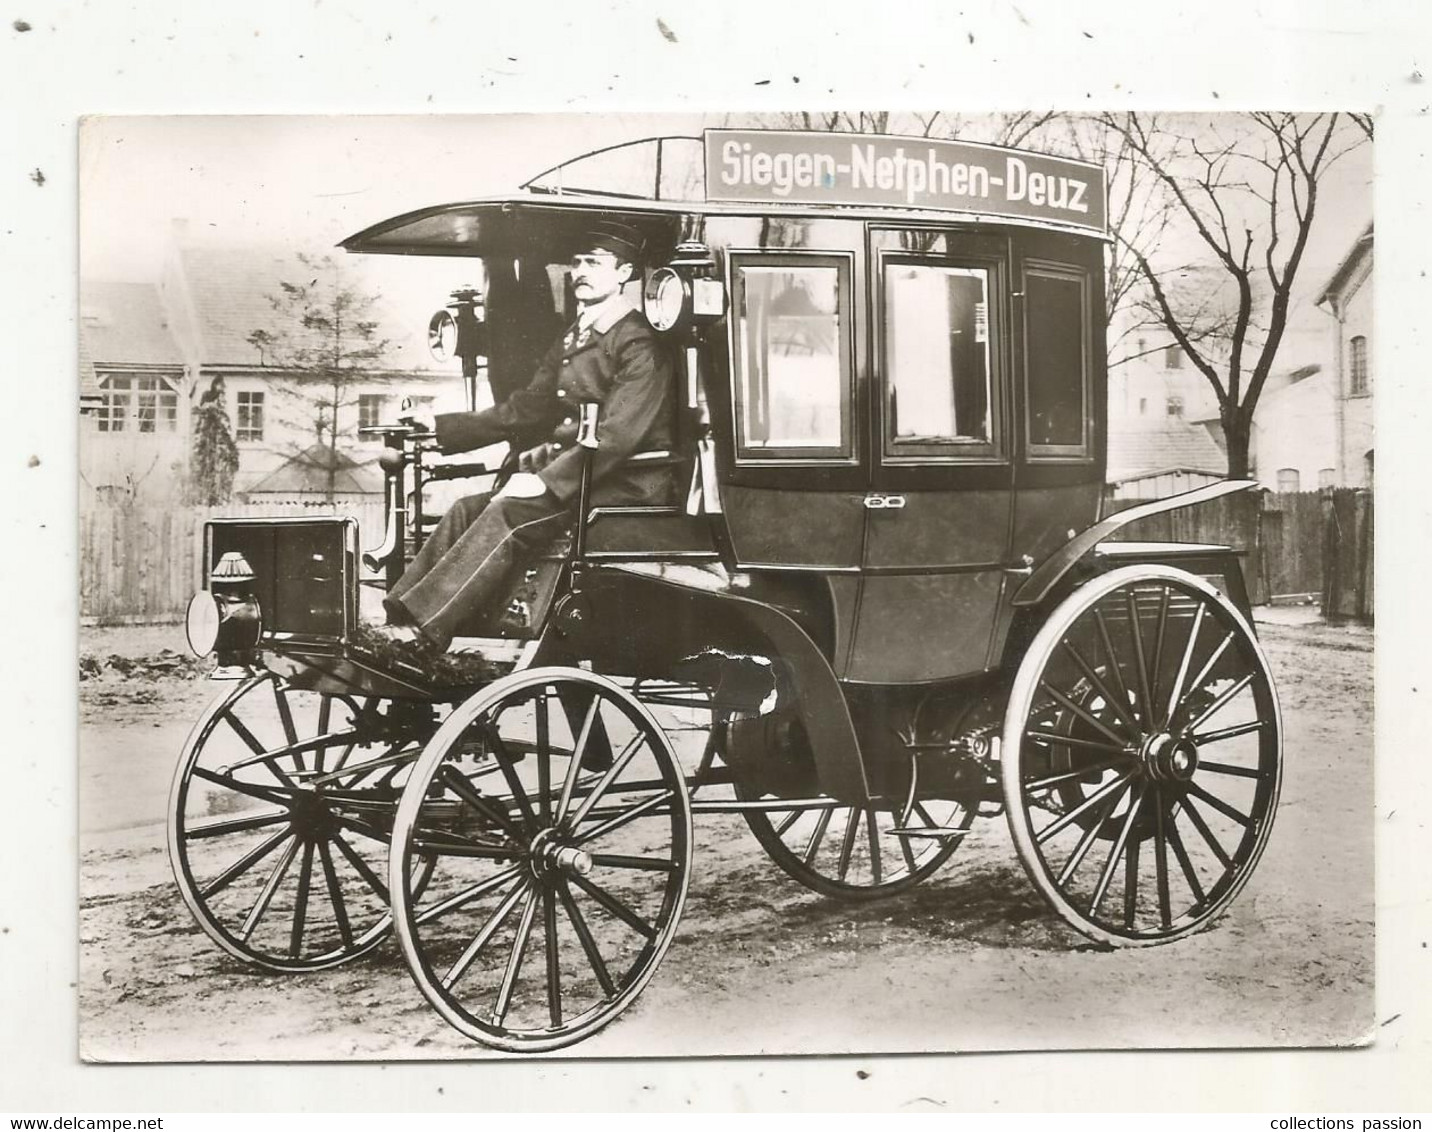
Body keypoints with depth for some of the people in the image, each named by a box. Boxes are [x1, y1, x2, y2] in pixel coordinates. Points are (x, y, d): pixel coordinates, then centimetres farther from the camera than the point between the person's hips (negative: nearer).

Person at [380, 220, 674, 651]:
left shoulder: (639, 346, -10)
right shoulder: (573, 339, 20)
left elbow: (615, 436, -22)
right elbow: (525, 410, 22)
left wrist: (546, 483, -28)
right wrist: (441, 427, 15)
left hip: (624, 484, -9)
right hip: (570, 472, 9)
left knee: (507, 515, -27)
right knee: (467, 510, -8)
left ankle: (420, 629, -33)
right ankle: (395, 620, -16)